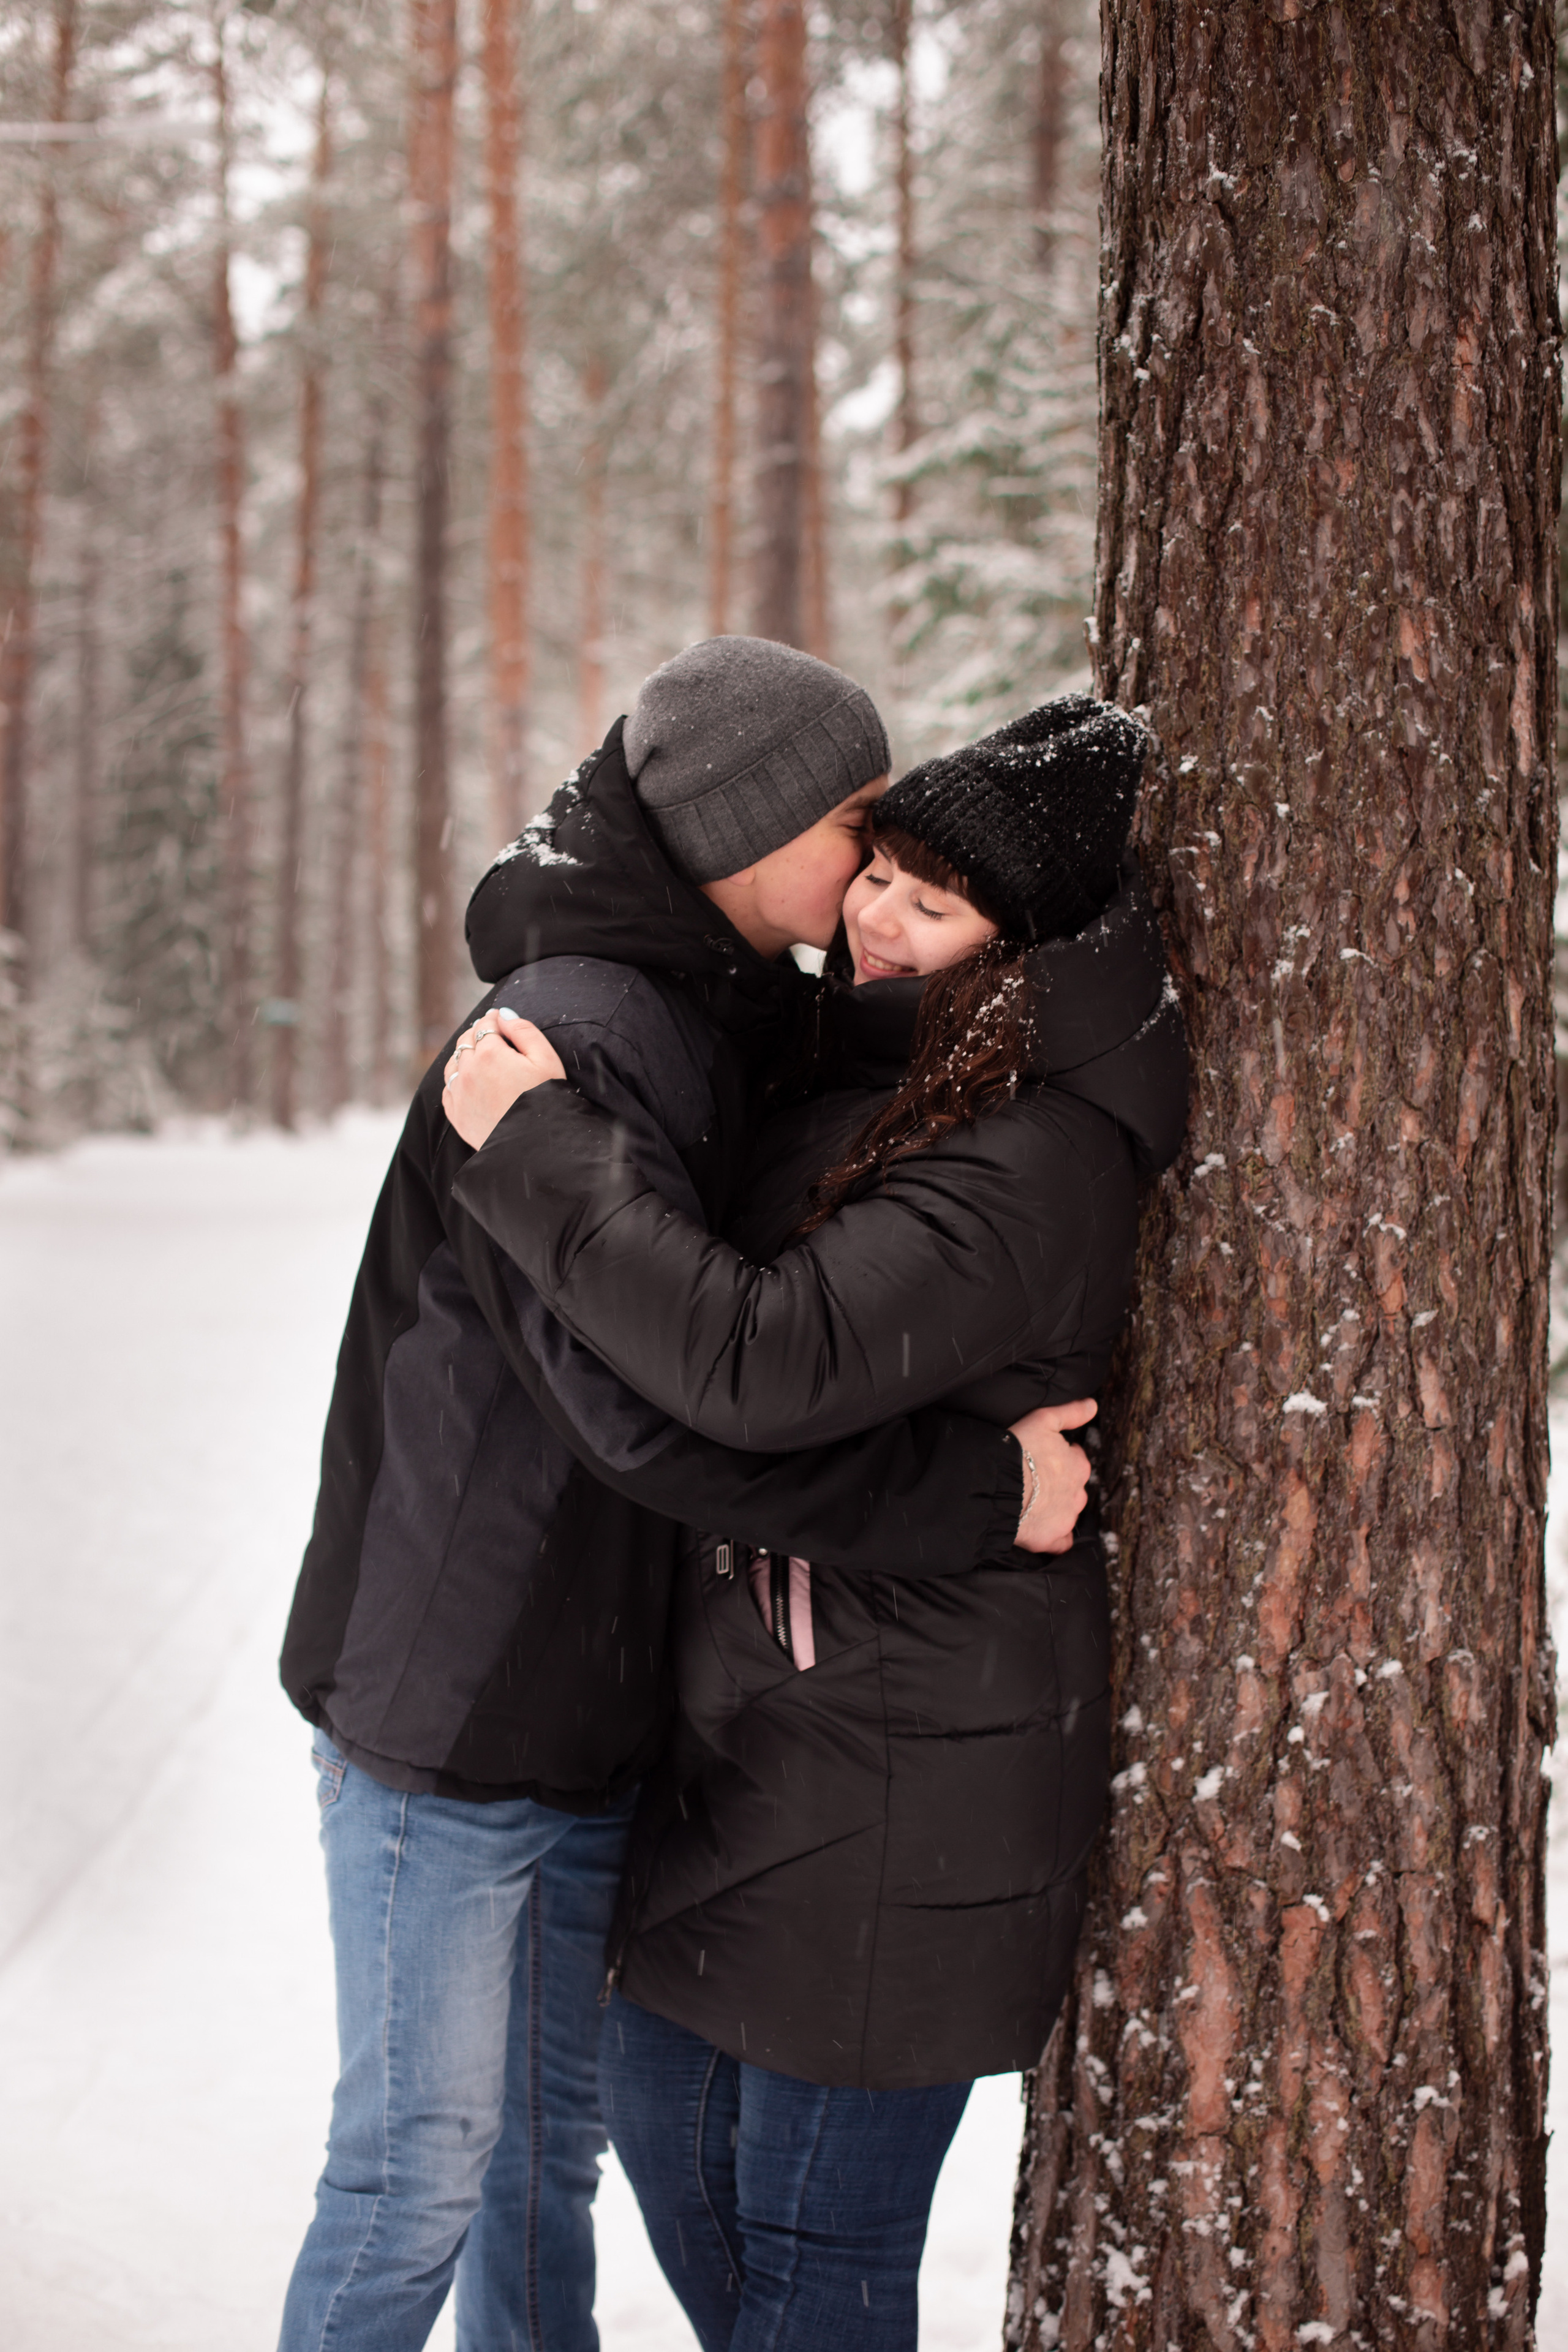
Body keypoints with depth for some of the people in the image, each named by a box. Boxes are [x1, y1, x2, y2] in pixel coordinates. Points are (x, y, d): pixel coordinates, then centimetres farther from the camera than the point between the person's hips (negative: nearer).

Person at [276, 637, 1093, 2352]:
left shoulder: (734, 1020, 7)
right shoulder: (568, 1043, -23)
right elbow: (652, 1408, -33)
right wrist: (976, 1492, -28)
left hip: (587, 1699, 9)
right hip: (440, 1710, -9)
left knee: (547, 2148, 20)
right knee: (417, 2170, 3)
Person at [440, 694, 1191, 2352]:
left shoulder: (1030, 1166, -24)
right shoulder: (864, 1074, 6)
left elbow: (762, 1360, -35)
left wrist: (535, 1143, -26)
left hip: (900, 1792, -10)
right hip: (757, 1720, 10)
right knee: (665, 2105, 24)